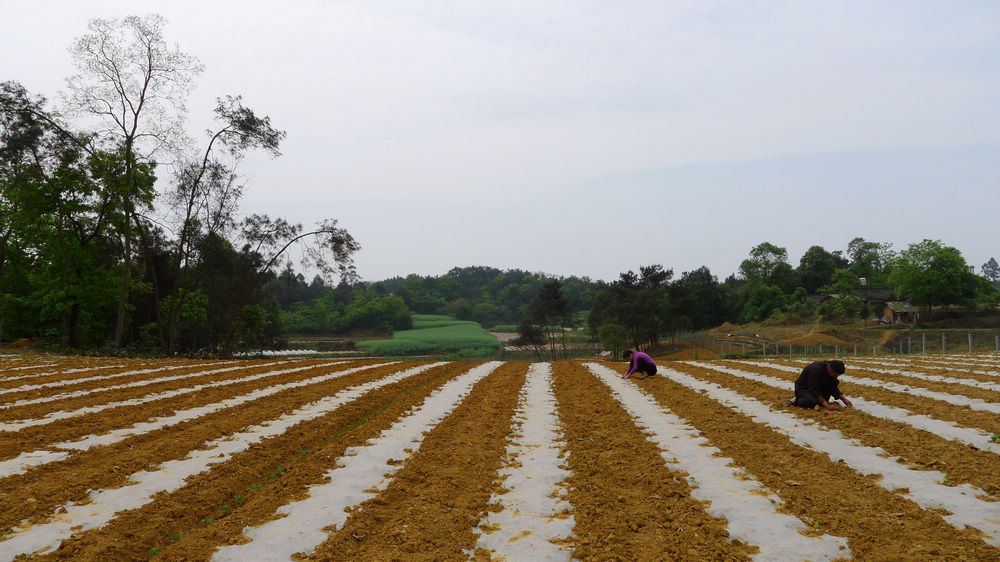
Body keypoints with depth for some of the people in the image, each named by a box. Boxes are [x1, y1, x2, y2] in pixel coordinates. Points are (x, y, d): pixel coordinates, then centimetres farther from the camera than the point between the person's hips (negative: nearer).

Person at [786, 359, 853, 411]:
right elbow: (814, 390, -34)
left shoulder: (831, 369, -9)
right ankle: (796, 400, -10)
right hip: (802, 389, -7)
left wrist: (844, 399, -10)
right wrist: (828, 406, -38)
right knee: (813, 402, -38)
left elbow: (834, 388, 4)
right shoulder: (816, 369, -32)